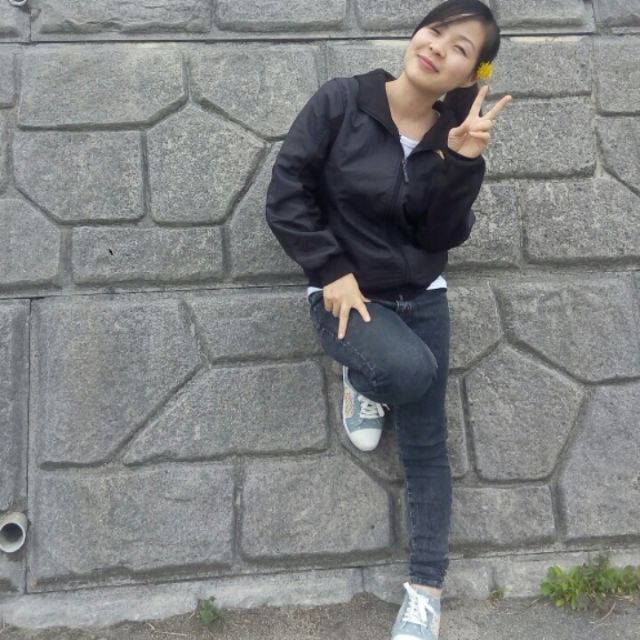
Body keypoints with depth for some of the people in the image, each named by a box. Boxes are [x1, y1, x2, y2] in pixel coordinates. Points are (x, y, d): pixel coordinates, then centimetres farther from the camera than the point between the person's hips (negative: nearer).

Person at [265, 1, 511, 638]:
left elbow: (444, 236, -6)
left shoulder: (453, 133, 1)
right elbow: (285, 195, -10)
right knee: (411, 369, -34)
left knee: (426, 445, -1)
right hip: (345, 293, -3)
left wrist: (462, 161, -20)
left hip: (421, 295, 4)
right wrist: (332, 272, -15)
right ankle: (361, 381, 5)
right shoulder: (340, 100, -9)